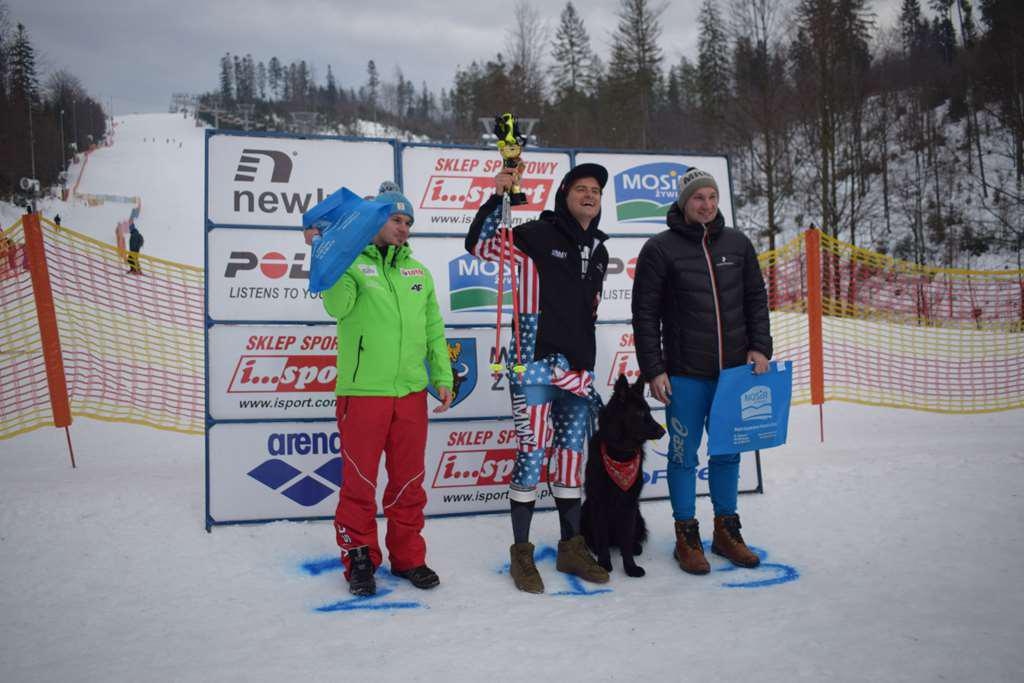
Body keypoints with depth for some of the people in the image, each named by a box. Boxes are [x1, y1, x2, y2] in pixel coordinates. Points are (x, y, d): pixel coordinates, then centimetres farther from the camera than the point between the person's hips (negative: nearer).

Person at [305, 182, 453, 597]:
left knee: (409, 480, 12)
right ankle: (359, 558, 20)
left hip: (411, 392, 5)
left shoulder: (418, 272, 15)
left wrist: (443, 377, 11)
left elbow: (434, 329, 17)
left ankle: (408, 557, 26)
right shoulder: (352, 265, 0)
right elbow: (337, 306, -19)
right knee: (359, 480, 3)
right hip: (362, 391, -4)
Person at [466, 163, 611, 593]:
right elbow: (479, 245, -6)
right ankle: (521, 553, 8)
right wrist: (499, 196, -15)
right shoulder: (537, 235, -2)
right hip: (535, 364, -6)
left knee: (573, 456, 11)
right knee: (532, 453, -5)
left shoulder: (598, 253, 17)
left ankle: (571, 548, 23)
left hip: (578, 369, 7)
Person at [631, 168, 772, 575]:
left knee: (728, 452, 13)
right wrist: (653, 370, -8)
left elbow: (756, 298, 15)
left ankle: (726, 531, 28)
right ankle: (686, 536, 18)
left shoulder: (737, 243, 9)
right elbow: (645, 313, -4)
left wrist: (760, 347, 3)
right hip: (685, 374, -4)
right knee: (684, 456, 4)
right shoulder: (661, 248, -4)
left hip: (735, 370, 4)